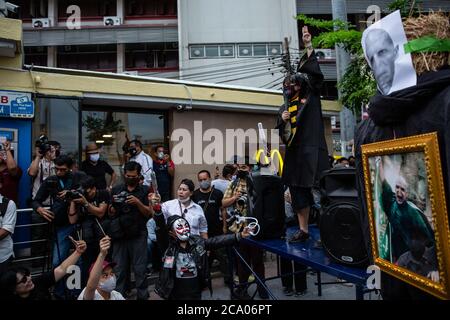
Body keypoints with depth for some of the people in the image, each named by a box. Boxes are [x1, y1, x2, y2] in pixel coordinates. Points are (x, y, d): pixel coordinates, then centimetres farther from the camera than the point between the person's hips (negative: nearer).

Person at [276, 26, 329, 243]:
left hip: (311, 150, -5)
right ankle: (303, 230, 18)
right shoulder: (285, 108, 17)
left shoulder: (311, 97, 7)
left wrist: (309, 47, -10)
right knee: (297, 191, 8)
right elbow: (281, 135, 13)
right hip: (294, 152, 5)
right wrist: (282, 121, -7)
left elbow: (314, 74, -6)